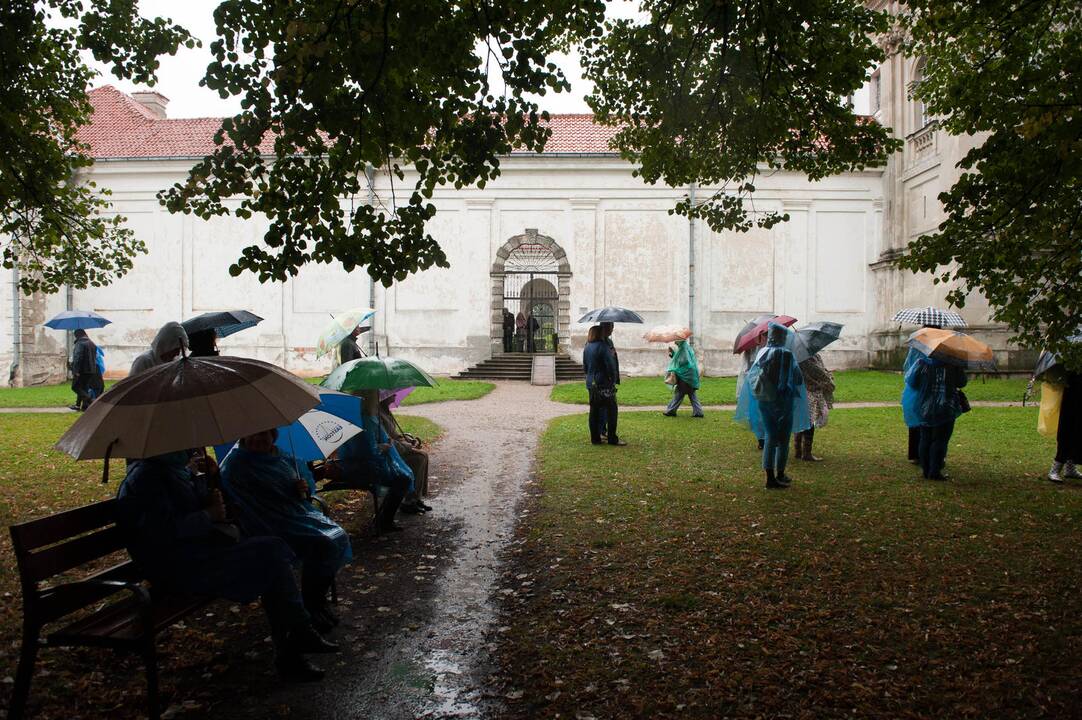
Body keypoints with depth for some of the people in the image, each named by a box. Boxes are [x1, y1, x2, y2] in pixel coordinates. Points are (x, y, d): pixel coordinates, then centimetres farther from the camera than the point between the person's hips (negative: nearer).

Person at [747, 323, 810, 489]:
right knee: (783, 438, 8)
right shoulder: (787, 354, -13)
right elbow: (798, 379, -7)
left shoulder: (762, 354, 1)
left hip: (763, 401, 5)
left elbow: (750, 377, 5)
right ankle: (780, 475, 14)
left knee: (770, 436, 11)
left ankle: (770, 477, 10)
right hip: (782, 400, -5)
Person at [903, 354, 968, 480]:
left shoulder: (922, 363, -6)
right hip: (945, 410, -2)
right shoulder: (953, 364, -10)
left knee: (925, 440, 12)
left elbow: (910, 380, -2)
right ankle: (935, 471, 1)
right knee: (940, 440, 3)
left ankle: (926, 469, 16)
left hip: (924, 409, 3)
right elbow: (962, 383, 0)